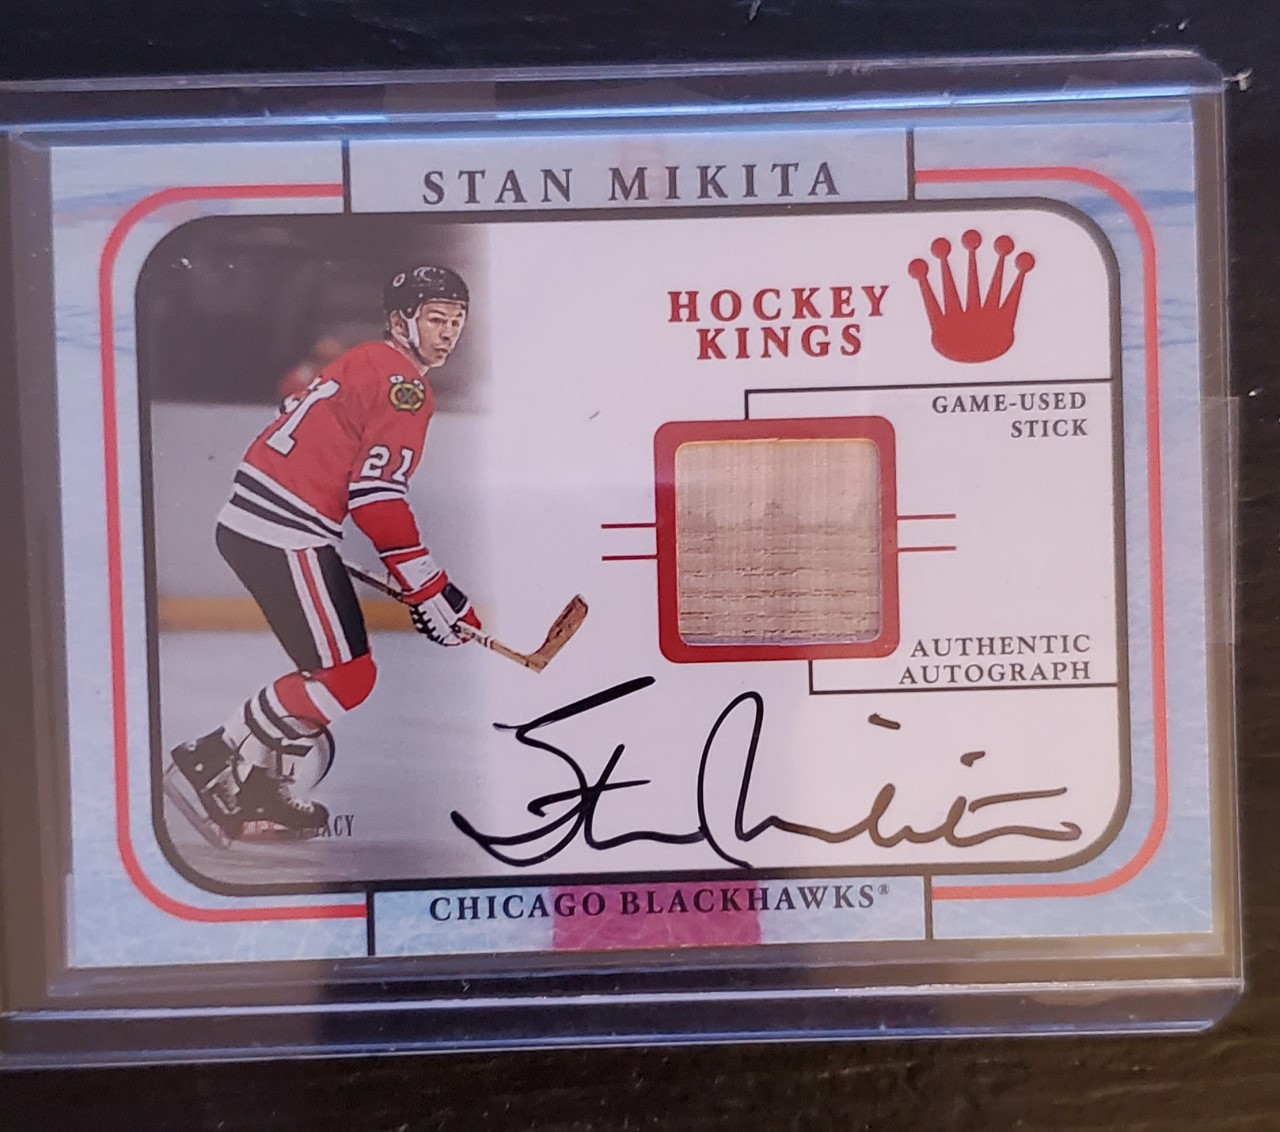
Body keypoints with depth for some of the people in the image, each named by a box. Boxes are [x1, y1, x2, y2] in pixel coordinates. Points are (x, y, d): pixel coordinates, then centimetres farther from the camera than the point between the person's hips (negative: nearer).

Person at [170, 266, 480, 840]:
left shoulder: (363, 362, 21)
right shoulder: (404, 382, -9)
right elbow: (377, 496, -18)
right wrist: (428, 589, -15)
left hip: (248, 521, 10)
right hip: (283, 535, -10)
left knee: (333, 666, 17)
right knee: (348, 676, -6)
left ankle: (261, 783, 21)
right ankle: (216, 757, 4)